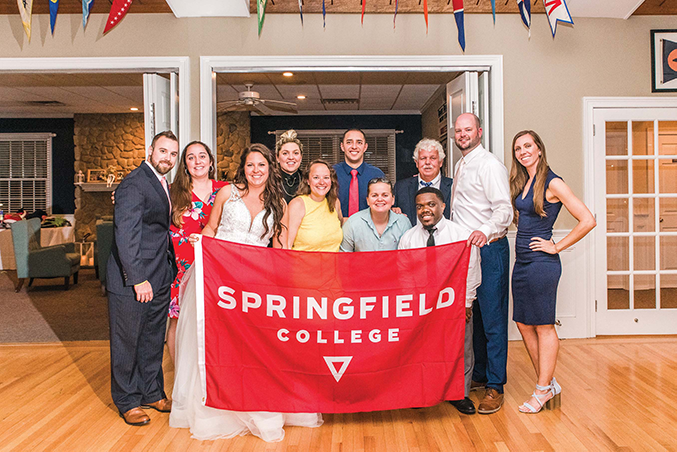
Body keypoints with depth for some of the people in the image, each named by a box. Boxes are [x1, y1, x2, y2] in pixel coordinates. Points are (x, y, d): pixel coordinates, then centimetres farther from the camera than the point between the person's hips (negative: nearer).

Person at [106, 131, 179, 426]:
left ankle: (152, 392, 34)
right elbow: (126, 235, -22)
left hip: (159, 279, 8)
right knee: (127, 341, 8)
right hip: (131, 280, -8)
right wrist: (138, 278, -24)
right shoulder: (133, 184, -15)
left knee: (153, 339, 18)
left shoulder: (162, 184, 13)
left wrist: (171, 270, 9)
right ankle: (128, 401, 24)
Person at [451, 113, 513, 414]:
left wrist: (485, 231, -36)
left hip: (489, 249, -9)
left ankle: (495, 386, 4)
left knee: (493, 319, -4)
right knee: (475, 316, 14)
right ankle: (479, 376, 25)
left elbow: (504, 209, -19)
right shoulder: (460, 166, 19)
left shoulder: (489, 165, -9)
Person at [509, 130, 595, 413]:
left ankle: (543, 390, 16)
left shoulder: (552, 183, -11)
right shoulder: (521, 183, 12)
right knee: (524, 324, 12)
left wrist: (557, 246, -11)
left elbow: (588, 221, -15)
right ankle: (549, 383, 26)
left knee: (543, 326, 2)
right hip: (521, 262, 8)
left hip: (542, 263, -8)